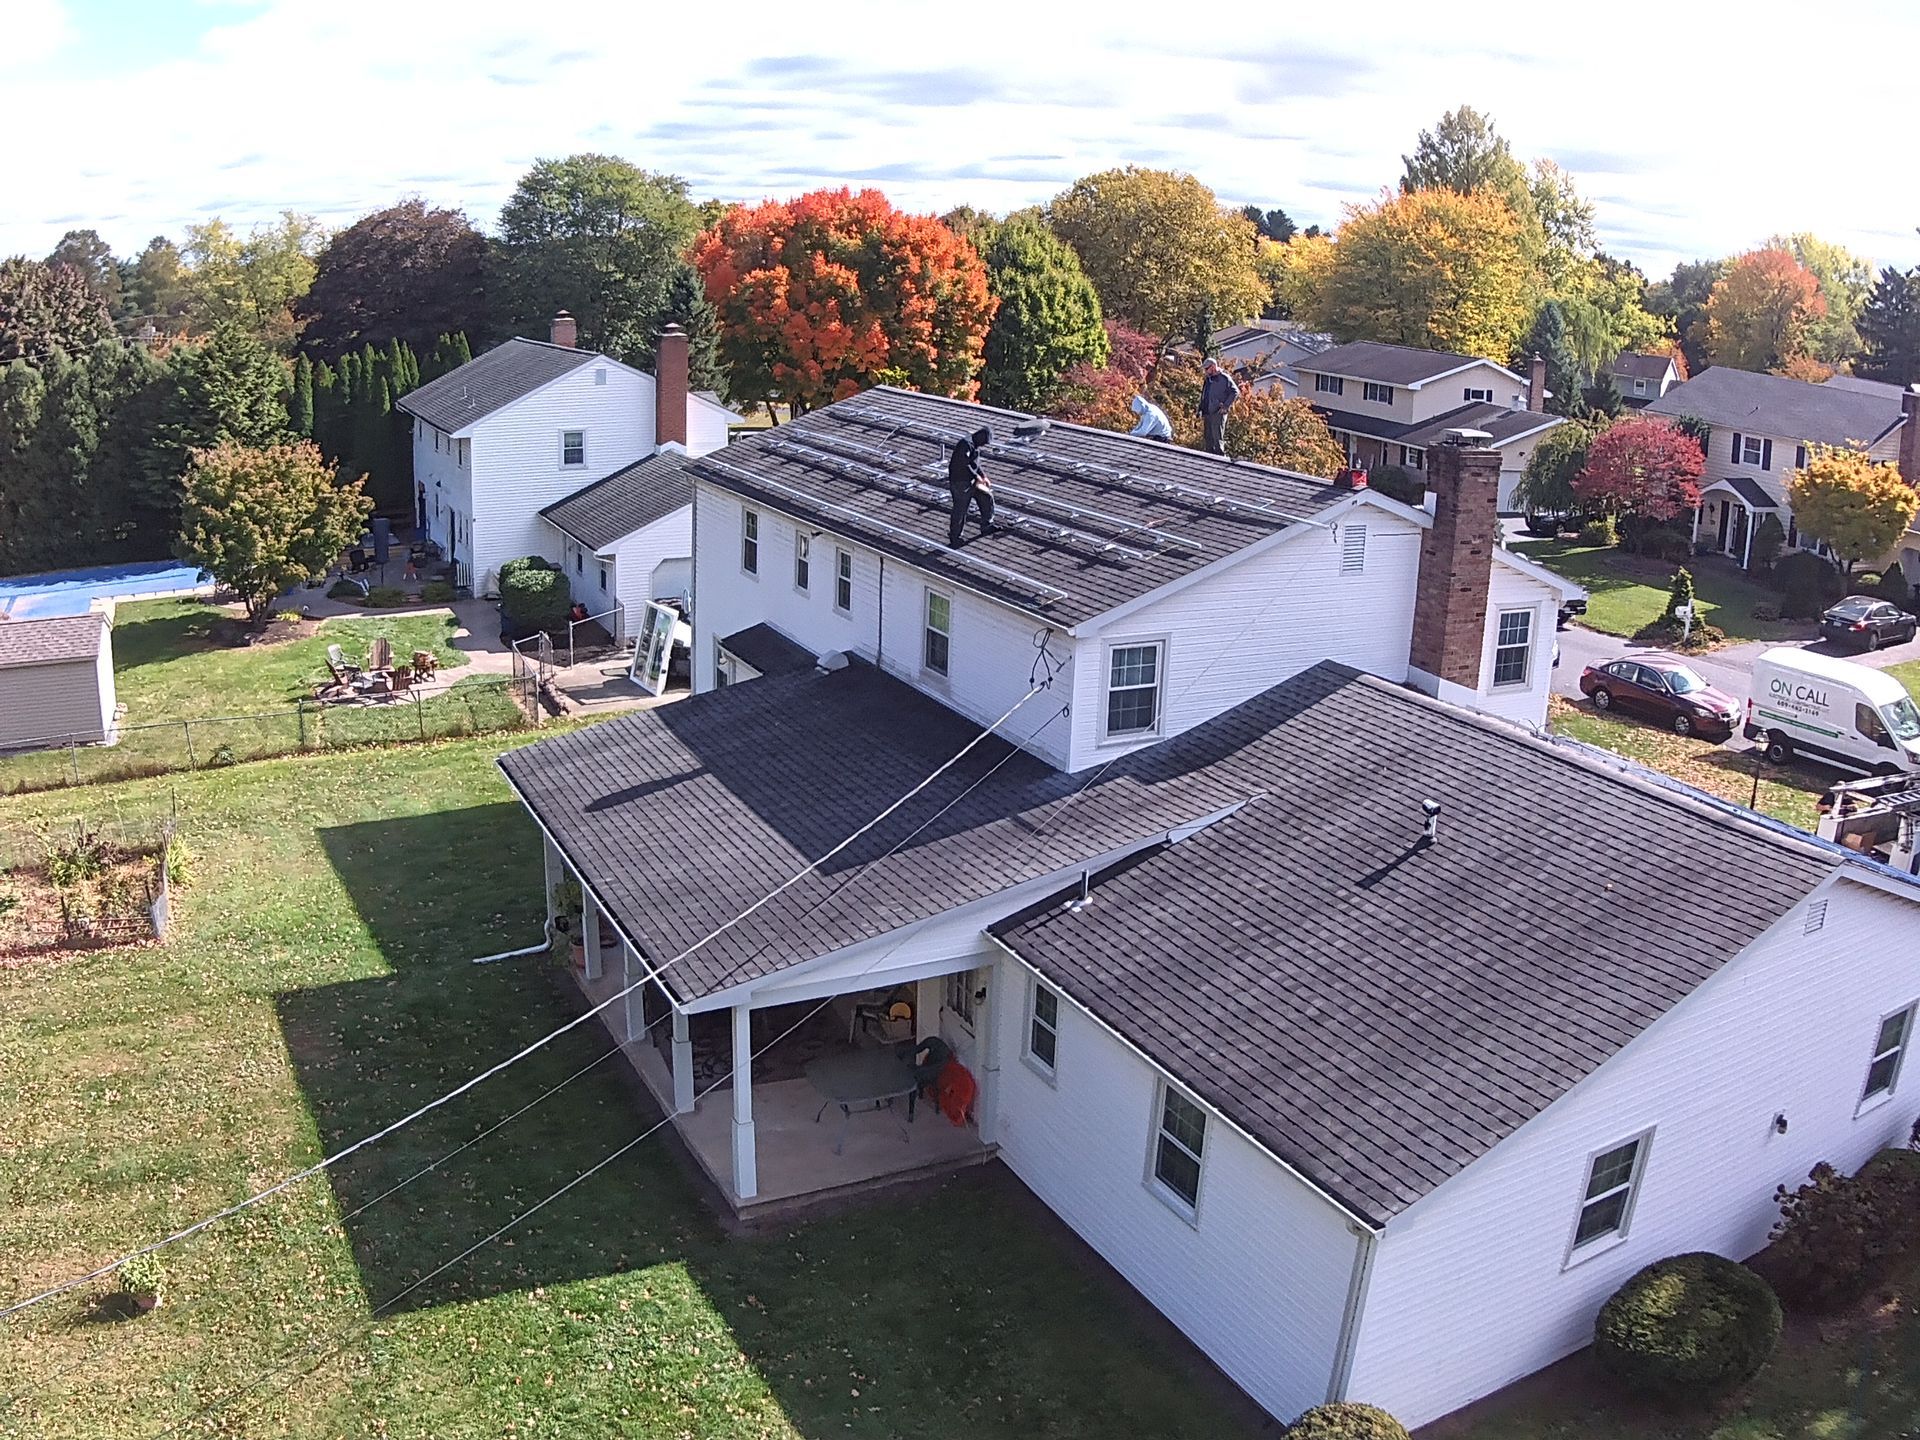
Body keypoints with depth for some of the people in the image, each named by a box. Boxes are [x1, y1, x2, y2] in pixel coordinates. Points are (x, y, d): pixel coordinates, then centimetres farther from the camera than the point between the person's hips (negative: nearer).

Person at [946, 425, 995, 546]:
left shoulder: (974, 446, 12)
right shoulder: (966, 443, -20)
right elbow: (963, 464, -25)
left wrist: (984, 477, 8)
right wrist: (976, 476, -17)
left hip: (970, 482, 10)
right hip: (960, 483, -10)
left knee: (987, 497, 10)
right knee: (960, 510, -3)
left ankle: (986, 527, 20)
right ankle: (954, 538, 10)